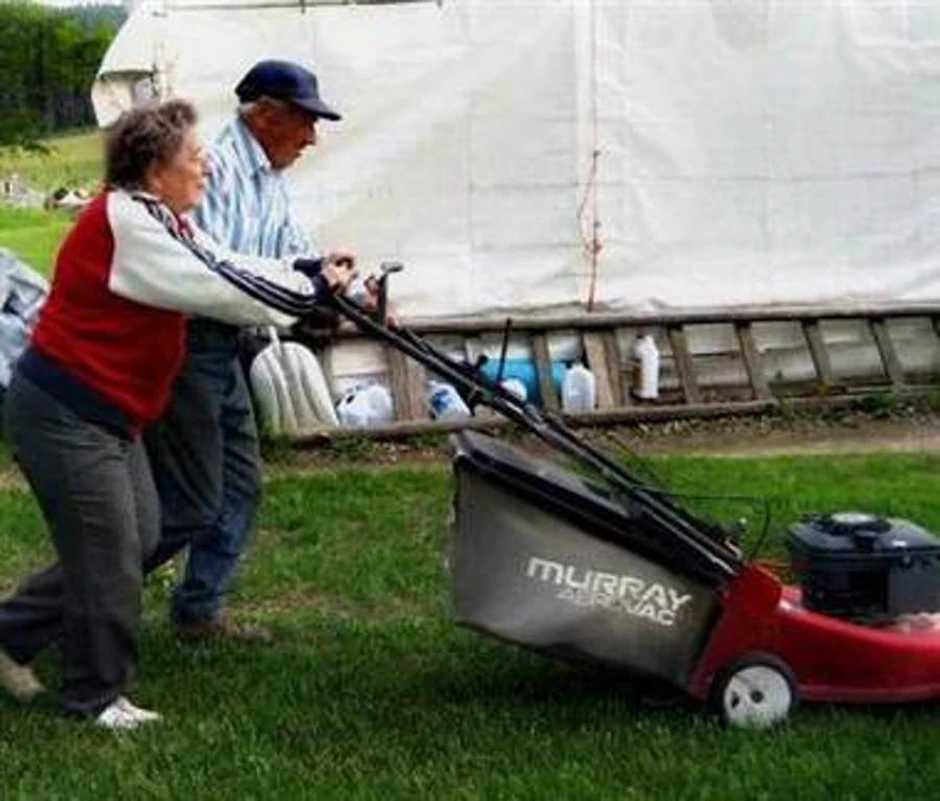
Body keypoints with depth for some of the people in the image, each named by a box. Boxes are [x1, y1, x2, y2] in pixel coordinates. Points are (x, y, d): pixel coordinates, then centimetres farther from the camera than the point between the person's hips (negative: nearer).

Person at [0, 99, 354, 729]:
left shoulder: (162, 223, 11)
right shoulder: (126, 224, -21)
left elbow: (232, 270, 9)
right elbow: (223, 290, -23)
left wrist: (312, 272, -3)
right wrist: (315, 289, -15)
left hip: (105, 414, 10)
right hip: (63, 415, -10)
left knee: (139, 537, 14)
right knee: (108, 556, -2)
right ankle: (97, 697, 14)